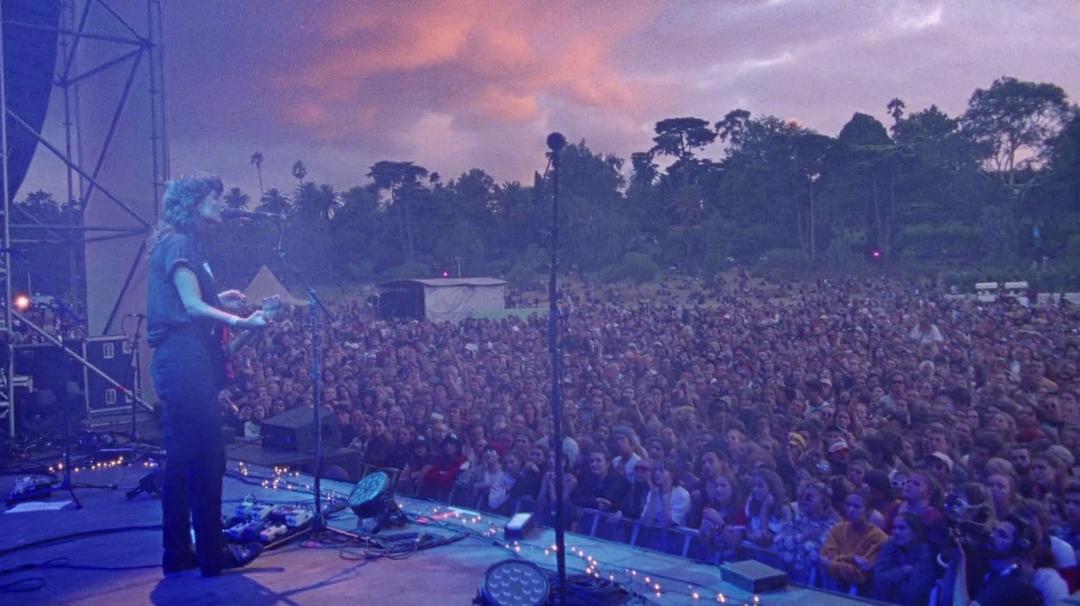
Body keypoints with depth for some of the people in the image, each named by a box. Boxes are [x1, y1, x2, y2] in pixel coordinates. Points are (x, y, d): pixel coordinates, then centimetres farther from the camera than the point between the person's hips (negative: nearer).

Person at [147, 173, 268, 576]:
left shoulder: (183, 244, 21)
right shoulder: (180, 244, -9)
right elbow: (193, 306, -20)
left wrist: (219, 300, 18)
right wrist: (240, 322, -31)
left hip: (180, 361, 10)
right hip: (186, 360, -10)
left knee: (182, 460, 12)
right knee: (206, 459, -5)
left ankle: (178, 553, 19)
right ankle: (212, 554, 2)